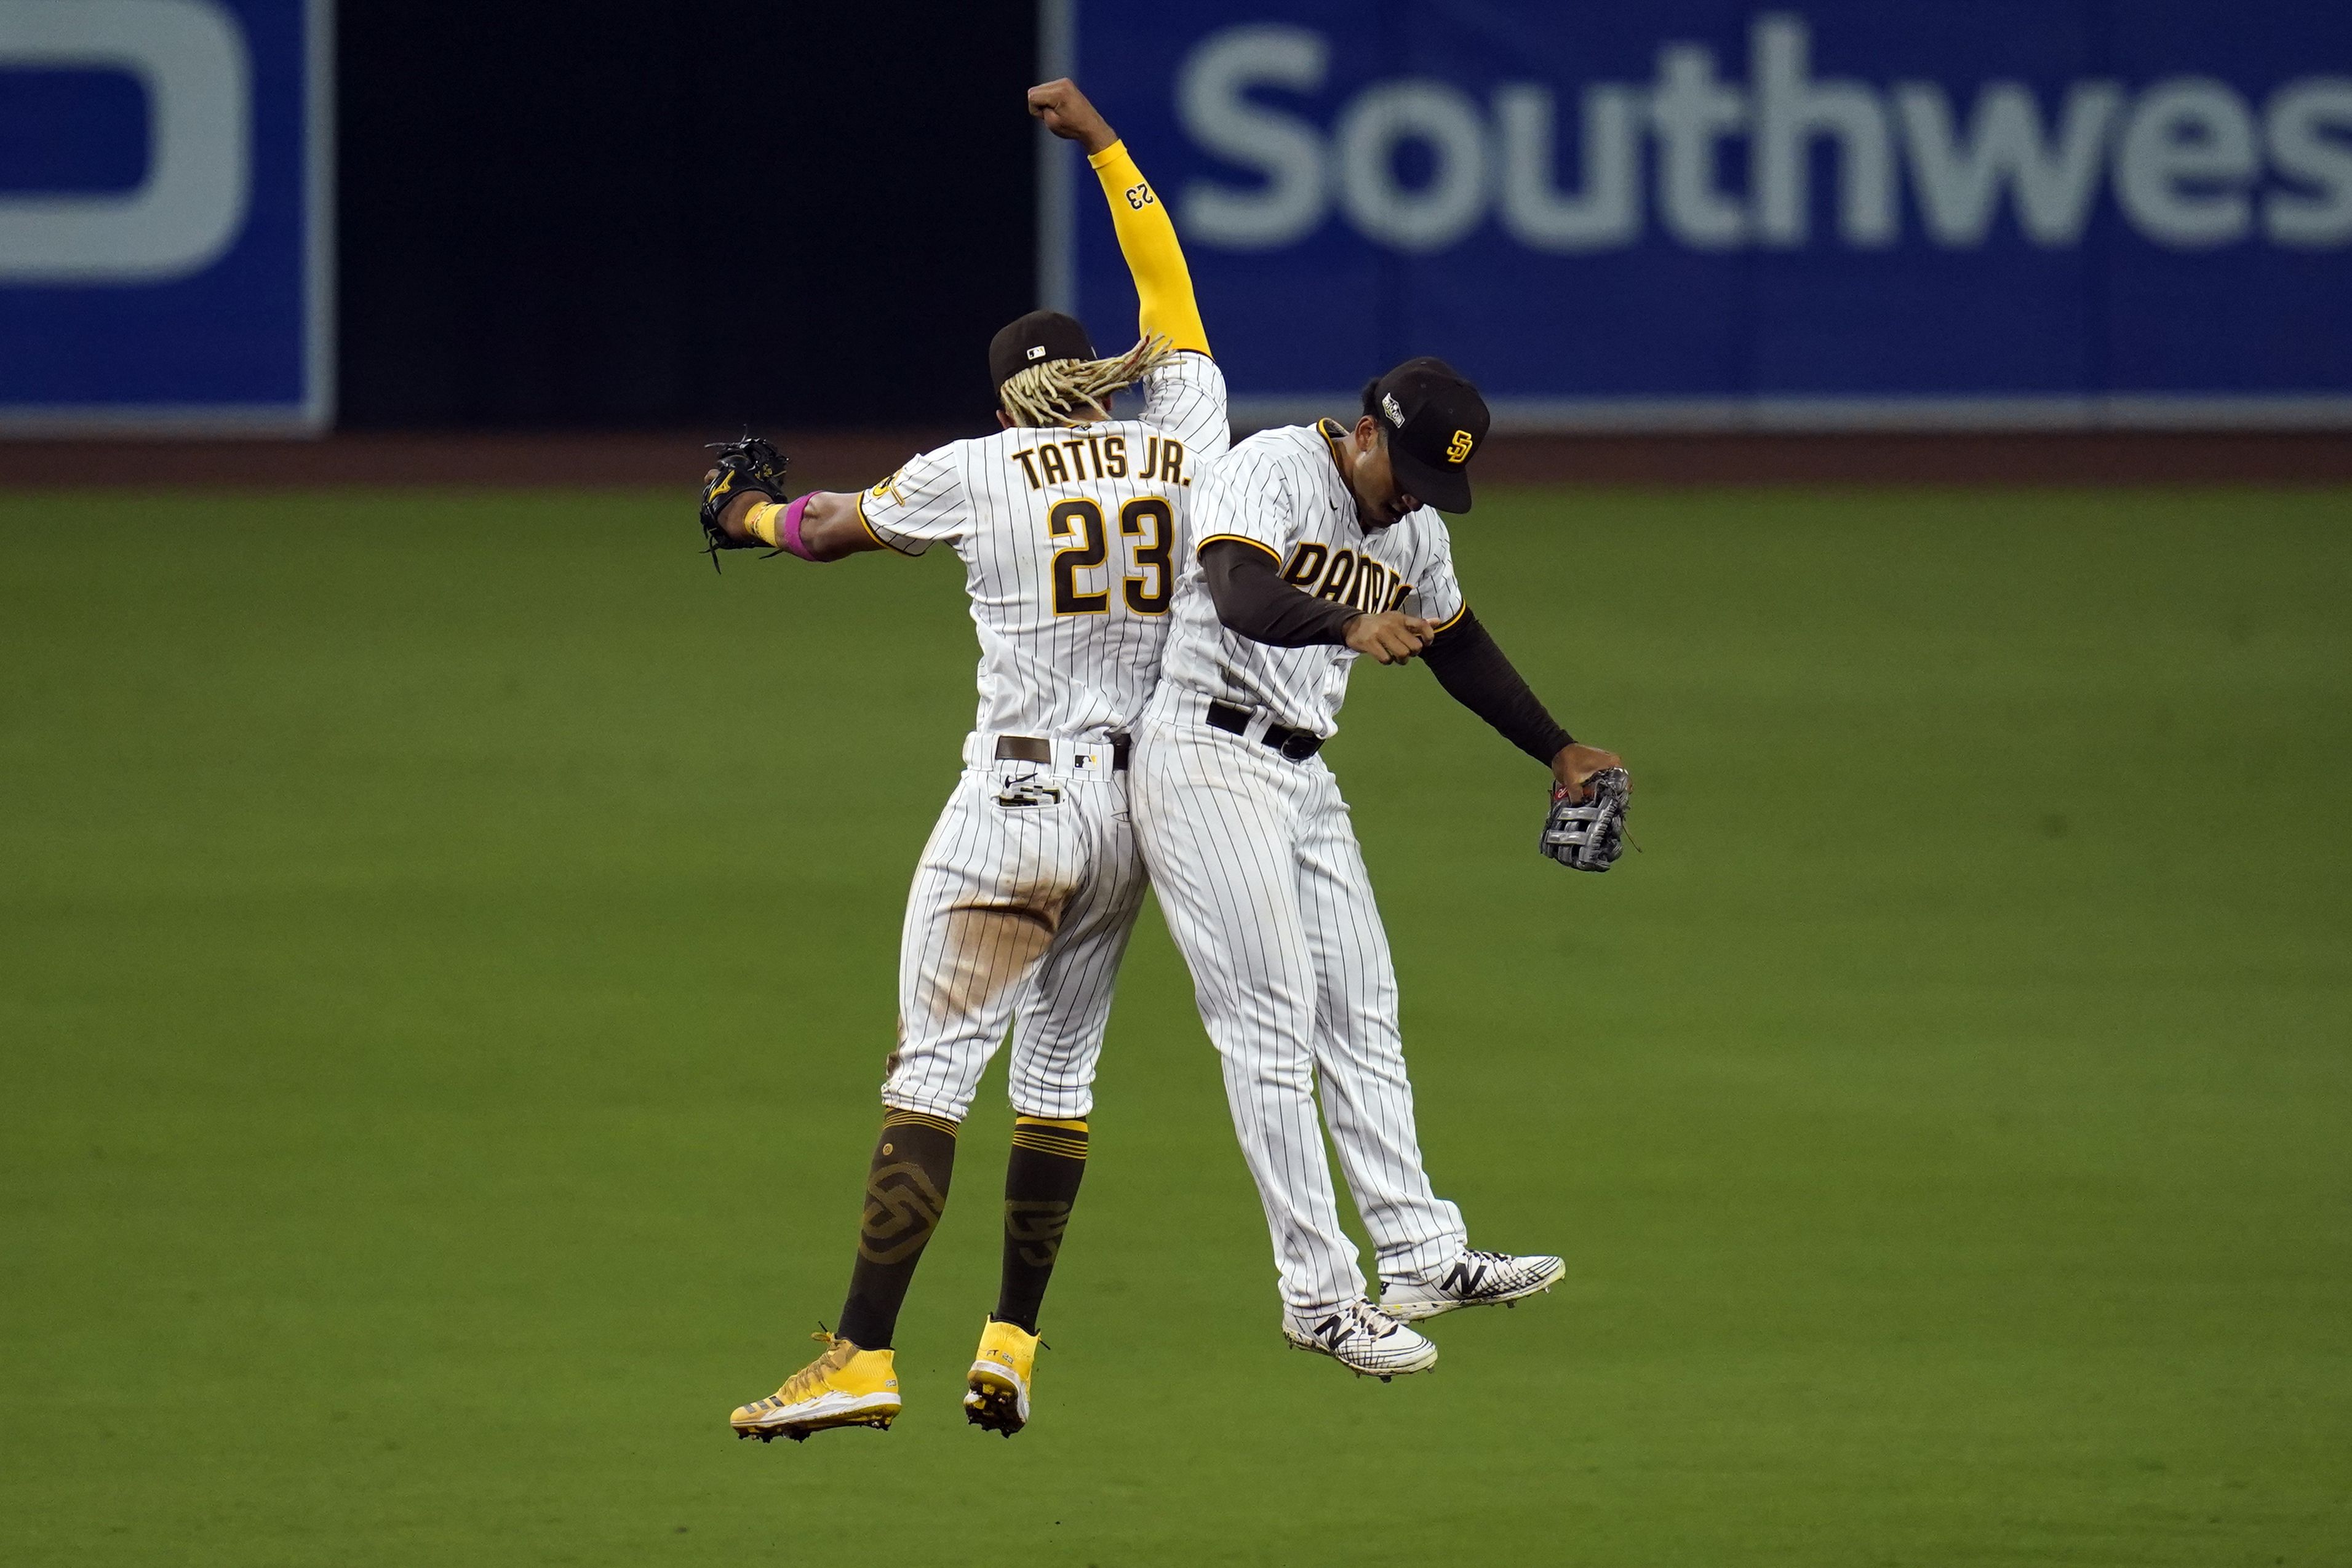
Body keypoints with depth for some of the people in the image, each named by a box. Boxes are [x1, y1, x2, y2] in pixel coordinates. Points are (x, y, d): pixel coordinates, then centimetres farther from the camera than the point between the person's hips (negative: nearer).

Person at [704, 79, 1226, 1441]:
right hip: (1136, 806, 5)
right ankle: (1012, 1353, 13)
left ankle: (864, 1358, -13)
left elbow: (828, 531, 10)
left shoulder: (983, 471, -3)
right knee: (1060, 1075, 14)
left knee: (935, 1072, -6)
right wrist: (1102, 144, 32)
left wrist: (746, 513, 33)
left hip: (1018, 803, -5)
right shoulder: (1184, 443, 6)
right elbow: (1174, 296, 22)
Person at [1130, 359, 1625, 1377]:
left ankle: (1421, 1257, 17)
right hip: (1207, 761, -9)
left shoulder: (1412, 529, 10)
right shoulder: (1270, 474, -16)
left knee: (1361, 1008, 10)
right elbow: (1240, 595, -35)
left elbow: (1459, 645, 25)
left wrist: (1558, 752, 25)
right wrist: (1350, 626, -52)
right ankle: (1317, 1295, -9)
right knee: (1274, 1021, -11)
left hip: (1301, 775, 9)